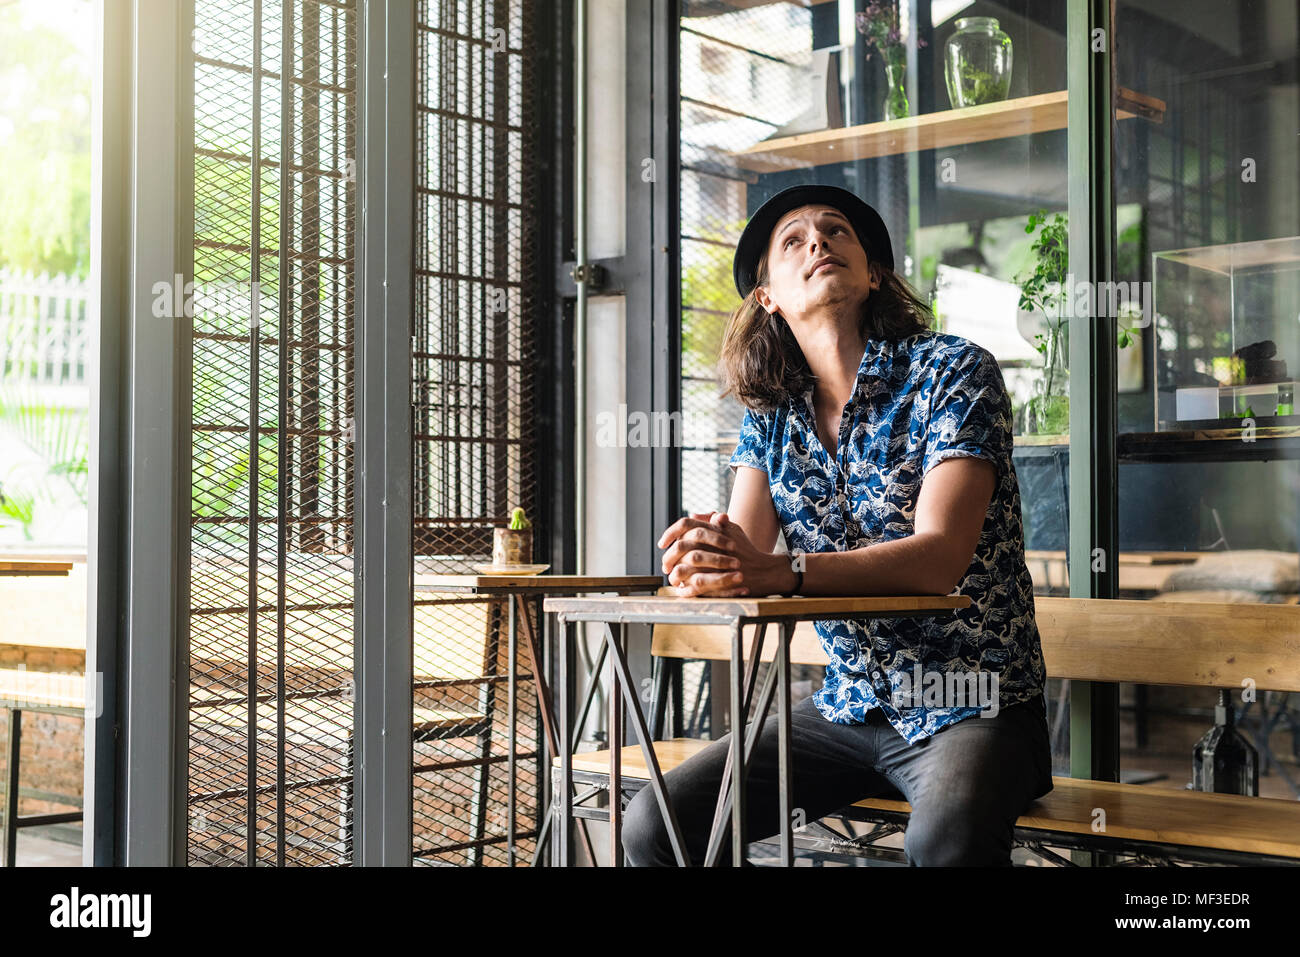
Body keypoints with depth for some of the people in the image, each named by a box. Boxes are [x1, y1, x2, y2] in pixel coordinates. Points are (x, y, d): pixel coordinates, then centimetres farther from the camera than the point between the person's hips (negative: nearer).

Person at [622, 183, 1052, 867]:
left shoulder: (954, 372, -8)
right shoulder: (769, 413, 8)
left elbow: (938, 558, -21)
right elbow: (743, 554, -4)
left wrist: (780, 570, -35)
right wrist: (702, 559, -29)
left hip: (974, 706, -5)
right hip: (848, 707, 5)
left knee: (947, 838, -38)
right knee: (651, 824, -10)